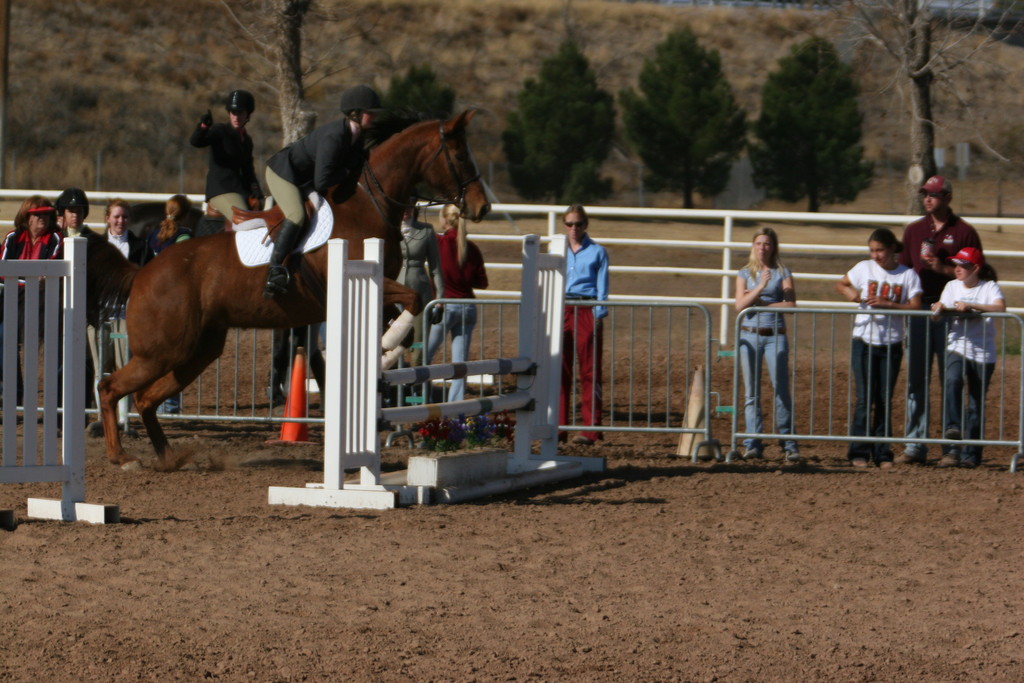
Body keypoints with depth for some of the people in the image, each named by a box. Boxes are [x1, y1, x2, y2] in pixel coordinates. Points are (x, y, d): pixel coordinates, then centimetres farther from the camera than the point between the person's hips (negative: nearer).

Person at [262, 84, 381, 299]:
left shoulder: (359, 136, -5)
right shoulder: (333, 137, -33)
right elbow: (321, 182, -34)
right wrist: (346, 172, -19)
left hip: (305, 179, 10)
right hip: (282, 172, -10)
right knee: (297, 215, -29)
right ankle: (274, 271, -29)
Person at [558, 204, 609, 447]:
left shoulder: (597, 252, 4)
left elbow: (602, 288, 3)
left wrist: (599, 317, -6)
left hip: (587, 311, -3)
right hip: (561, 311, 3)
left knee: (589, 371, -3)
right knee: (560, 370, 2)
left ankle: (591, 428, -4)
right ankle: (558, 424, 8)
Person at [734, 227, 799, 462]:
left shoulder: (782, 273, 4)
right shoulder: (745, 273, 8)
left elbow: (790, 304, -7)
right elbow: (740, 304, -4)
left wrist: (760, 302, -9)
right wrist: (760, 287, -16)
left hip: (775, 336, -2)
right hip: (749, 335, 2)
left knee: (781, 390, -4)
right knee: (751, 393, 3)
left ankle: (789, 445, 1)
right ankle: (752, 444, 5)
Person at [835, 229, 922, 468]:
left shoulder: (908, 275, -1)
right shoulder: (864, 269, 2)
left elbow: (915, 306, -9)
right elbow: (840, 284, 15)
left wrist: (887, 304, -21)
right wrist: (850, 292, -7)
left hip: (891, 344, 0)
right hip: (864, 342, 0)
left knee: (885, 400, 4)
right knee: (865, 398, -3)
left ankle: (882, 454, 10)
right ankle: (859, 452, 2)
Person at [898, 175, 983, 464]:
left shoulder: (964, 232, 2)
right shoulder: (913, 231, 14)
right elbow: (903, 270, 17)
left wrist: (943, 268, -14)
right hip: (918, 310, 4)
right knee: (916, 379, 3)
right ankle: (915, 445, 6)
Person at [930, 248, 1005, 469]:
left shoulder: (989, 287, -1)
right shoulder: (952, 286, 10)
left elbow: (1000, 307, -20)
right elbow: (941, 313, 4)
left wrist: (970, 306, -29)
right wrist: (939, 308, -20)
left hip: (983, 353, -2)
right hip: (957, 348, 2)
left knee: (977, 405, 1)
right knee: (952, 381, -30)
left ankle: (970, 455, 8)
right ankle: (953, 428, -32)